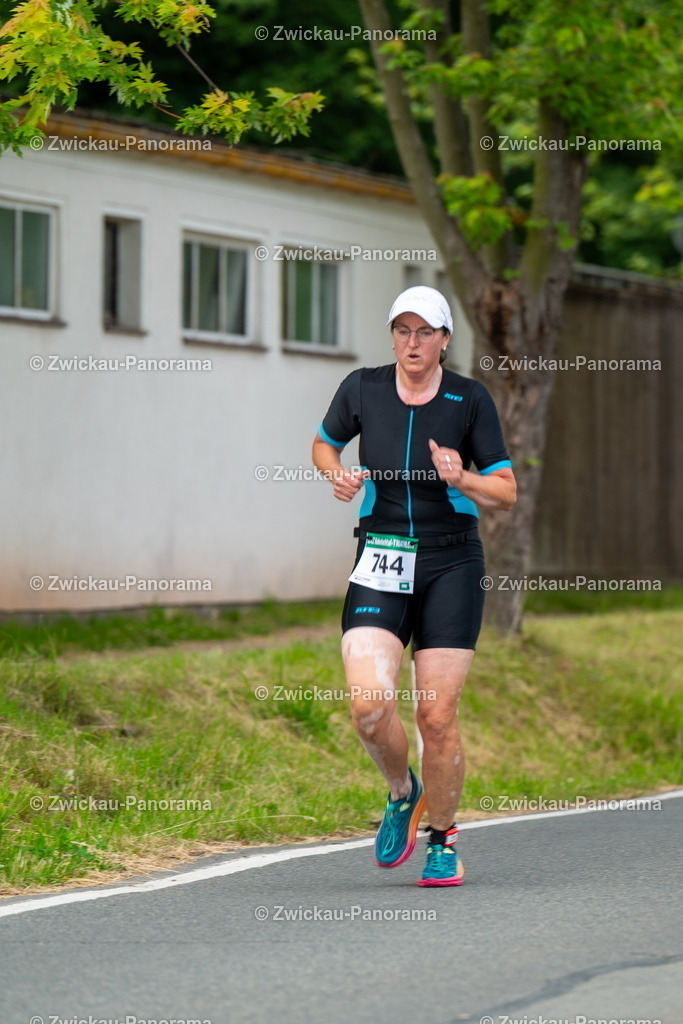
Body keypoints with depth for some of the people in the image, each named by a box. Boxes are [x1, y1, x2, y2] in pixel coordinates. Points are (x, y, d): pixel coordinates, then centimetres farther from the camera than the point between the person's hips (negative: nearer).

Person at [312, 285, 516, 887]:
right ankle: (403, 793, 15)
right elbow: (323, 445, 22)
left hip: (452, 565, -1)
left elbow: (506, 491, 3)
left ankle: (443, 839, 17)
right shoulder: (361, 389, 3)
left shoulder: (471, 400, -1)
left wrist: (461, 480, -17)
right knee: (368, 704, -16)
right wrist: (338, 475, 0)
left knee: (437, 715, -5)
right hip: (380, 562, 1)